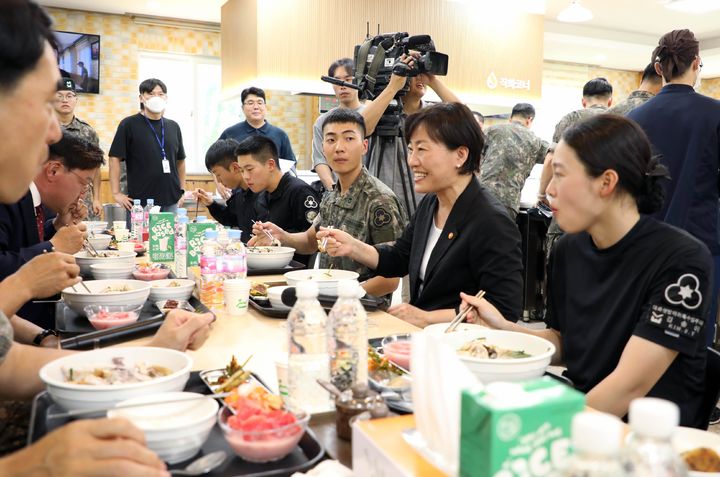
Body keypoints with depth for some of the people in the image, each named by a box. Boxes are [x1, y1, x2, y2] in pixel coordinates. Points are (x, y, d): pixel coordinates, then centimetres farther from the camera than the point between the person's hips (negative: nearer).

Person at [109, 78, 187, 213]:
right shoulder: (129, 125, -2)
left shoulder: (173, 127, 11)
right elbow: (115, 158, -6)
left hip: (171, 202, 4)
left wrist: (182, 190, 12)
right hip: (140, 202, -4)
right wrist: (116, 193, -11)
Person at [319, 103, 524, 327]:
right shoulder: (429, 203, 5)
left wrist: (426, 317, -19)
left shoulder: (492, 223, -20)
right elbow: (399, 259, 16)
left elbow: (505, 310, -21)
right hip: (420, 335, 7)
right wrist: (352, 247, -1)